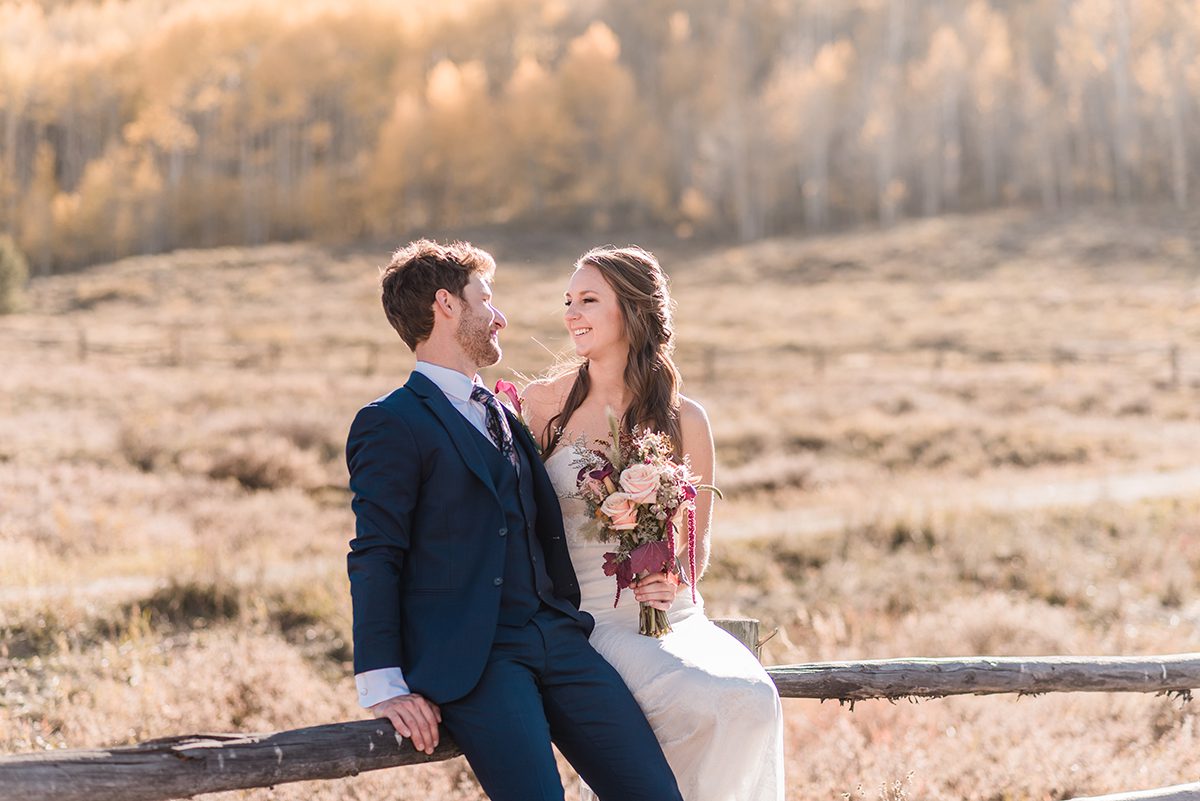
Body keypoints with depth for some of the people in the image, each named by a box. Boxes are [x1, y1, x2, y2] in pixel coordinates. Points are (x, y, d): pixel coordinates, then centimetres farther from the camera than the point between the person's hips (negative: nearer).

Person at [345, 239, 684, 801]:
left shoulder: (503, 417, 24)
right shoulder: (390, 424, -1)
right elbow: (375, 559, -7)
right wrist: (382, 686, -16)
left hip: (555, 637, 7)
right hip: (468, 659, -7)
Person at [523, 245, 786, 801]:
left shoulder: (683, 420, 7)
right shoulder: (543, 404, 4)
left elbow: (697, 541, 14)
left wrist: (679, 580, -8)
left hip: (673, 615, 3)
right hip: (591, 619, -2)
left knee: (755, 701, -29)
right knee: (712, 704, -30)